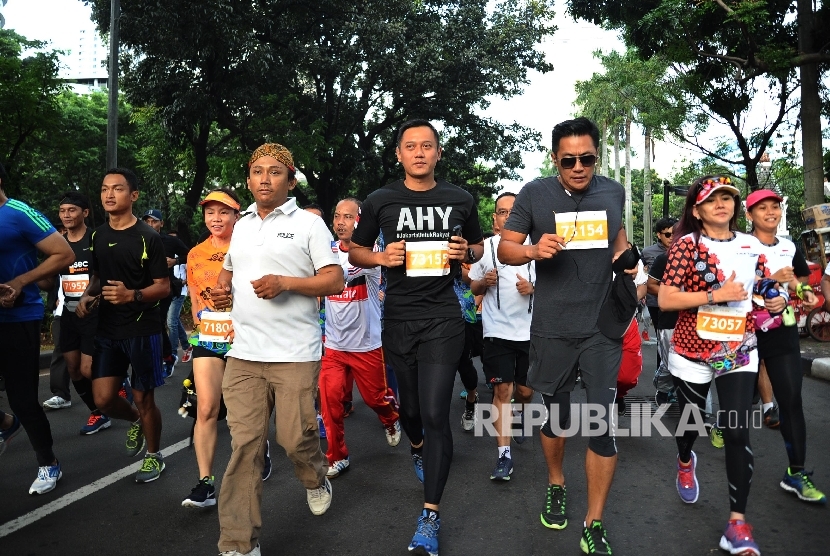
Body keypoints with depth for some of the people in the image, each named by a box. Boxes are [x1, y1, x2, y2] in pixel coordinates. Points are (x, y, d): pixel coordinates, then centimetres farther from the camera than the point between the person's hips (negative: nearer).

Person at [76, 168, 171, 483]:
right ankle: (135, 421, 33)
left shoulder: (148, 237, -10)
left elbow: (164, 287, -9)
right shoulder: (98, 236, 8)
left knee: (143, 399, 5)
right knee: (103, 400, 1)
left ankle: (154, 455, 26)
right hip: (108, 329, 5)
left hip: (142, 329, -5)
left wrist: (132, 295, -27)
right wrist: (86, 297, 1)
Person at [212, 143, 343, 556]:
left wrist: (285, 282, -19)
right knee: (244, 445, 3)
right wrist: (221, 289, 7)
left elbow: (335, 281, -6)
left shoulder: (308, 223, -1)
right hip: (243, 354, 5)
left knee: (295, 437, 0)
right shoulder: (241, 225, 16)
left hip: (295, 355, -4)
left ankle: (316, 480, 36)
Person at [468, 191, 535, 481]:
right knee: (502, 390, -5)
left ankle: (522, 414, 48)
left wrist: (533, 288, -12)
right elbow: (473, 287, 10)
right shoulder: (484, 247, 4)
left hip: (529, 331, 1)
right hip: (497, 332, -1)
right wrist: (484, 281, -12)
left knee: (525, 389, 13)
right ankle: (504, 456, 0)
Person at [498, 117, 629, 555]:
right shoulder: (535, 194, -5)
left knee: (603, 424, -3)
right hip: (552, 330, -1)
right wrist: (532, 250, -23)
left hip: (602, 327, 1)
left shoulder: (613, 192, 3)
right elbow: (504, 248, -3)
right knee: (555, 416, 15)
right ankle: (555, 485, 42)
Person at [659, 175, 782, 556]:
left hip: (739, 353, 3)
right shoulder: (686, 244, -9)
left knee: (737, 432, -5)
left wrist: (776, 302, -3)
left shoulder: (752, 246, 5)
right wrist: (716, 295, -23)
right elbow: (665, 300, -17)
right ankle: (685, 462, 51)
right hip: (692, 351, -2)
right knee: (690, 419, 17)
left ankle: (737, 521, 5)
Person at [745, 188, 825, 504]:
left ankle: (796, 473, 5)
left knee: (792, 400, 0)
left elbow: (799, 284, 23)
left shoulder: (789, 247, 10)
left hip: (783, 333, 4)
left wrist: (806, 295, 2)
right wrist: (771, 278, -24)